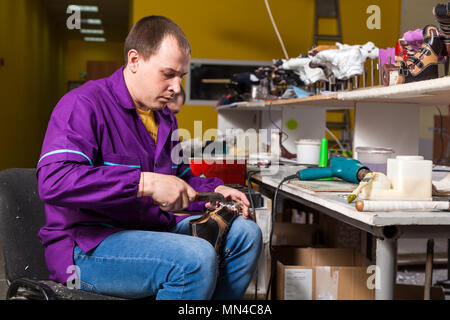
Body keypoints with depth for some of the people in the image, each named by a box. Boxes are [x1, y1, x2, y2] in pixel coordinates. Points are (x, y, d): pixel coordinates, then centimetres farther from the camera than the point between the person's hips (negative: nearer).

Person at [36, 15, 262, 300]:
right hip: (88, 245, -9)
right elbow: (53, 181, -29)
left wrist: (216, 191, 6)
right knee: (197, 258, -31)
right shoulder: (84, 104, -13)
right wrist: (145, 183, -33)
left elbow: (182, 178, 30)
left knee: (246, 233, -2)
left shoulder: (165, 117, 17)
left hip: (153, 229, 9)